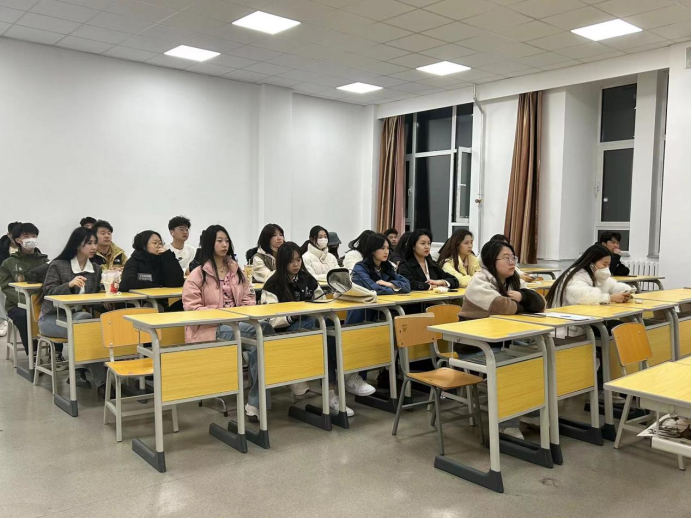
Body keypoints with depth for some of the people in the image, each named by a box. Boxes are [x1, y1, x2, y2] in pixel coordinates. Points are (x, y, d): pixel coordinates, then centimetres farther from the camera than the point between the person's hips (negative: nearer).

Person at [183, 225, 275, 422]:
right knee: (262, 329, -31)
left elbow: (249, 298, 17)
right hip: (210, 328, -5)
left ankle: (255, 402, -22)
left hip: (238, 324, 5)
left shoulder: (236, 270, 17)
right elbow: (191, 308, -8)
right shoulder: (198, 274, -1)